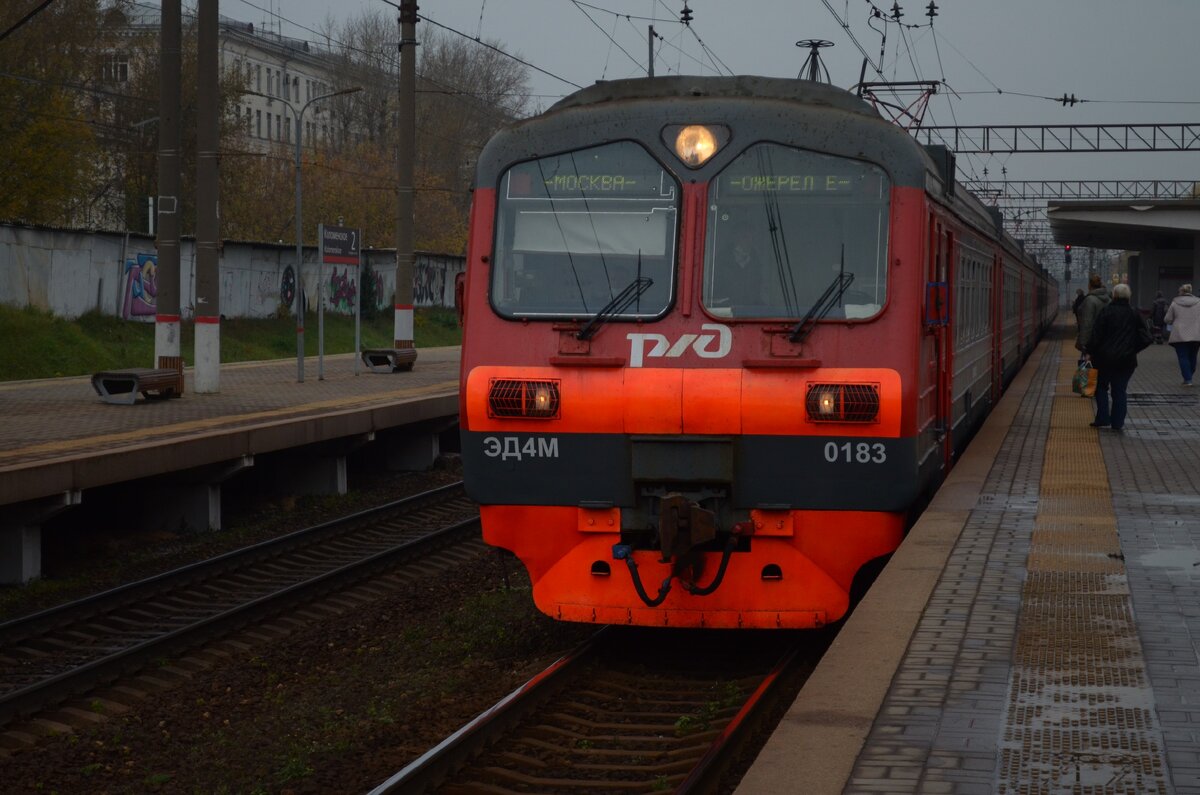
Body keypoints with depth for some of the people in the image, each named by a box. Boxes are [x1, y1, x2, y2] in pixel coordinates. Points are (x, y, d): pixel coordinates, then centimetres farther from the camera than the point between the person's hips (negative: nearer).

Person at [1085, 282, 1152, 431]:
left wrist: (1089, 349, 2)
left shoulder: (1106, 312, -10)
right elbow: (1145, 338, 1)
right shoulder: (1135, 314, 0)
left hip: (1106, 358, -2)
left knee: (1101, 387, 13)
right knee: (1120, 390, 10)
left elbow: (1096, 336, -12)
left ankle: (1103, 419, 5)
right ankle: (1117, 422, 7)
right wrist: (1132, 349, 13)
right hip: (1126, 360, 2)